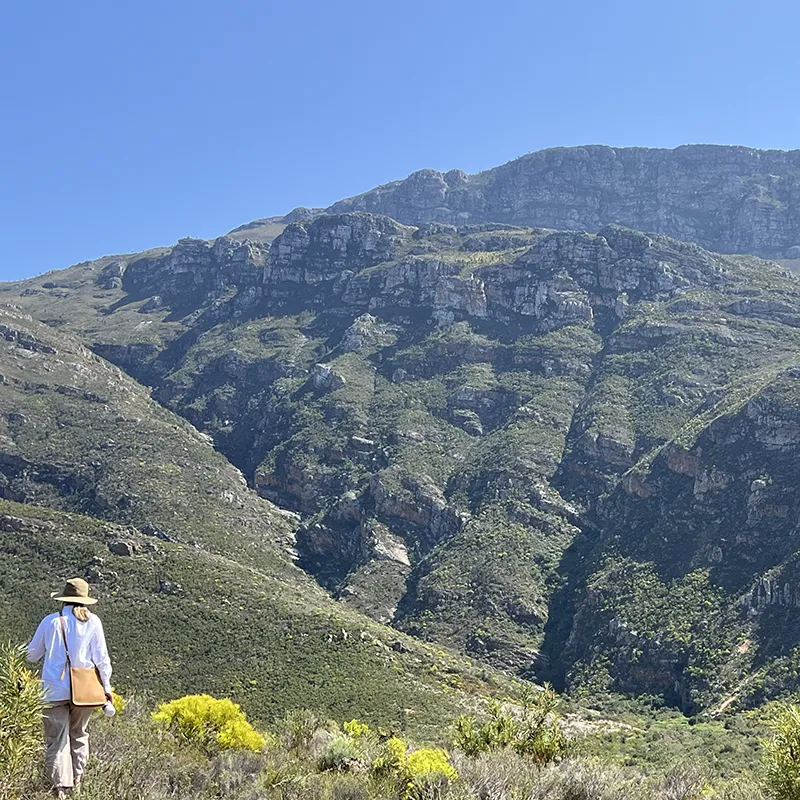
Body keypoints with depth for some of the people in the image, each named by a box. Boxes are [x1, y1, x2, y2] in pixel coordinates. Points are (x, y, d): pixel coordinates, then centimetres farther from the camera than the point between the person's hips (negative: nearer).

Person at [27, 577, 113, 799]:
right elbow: (101, 657, -2)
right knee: (79, 735, 20)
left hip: (55, 689, -1)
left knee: (56, 739, 4)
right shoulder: (92, 621, -2)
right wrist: (106, 686, 4)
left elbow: (32, 655, 11)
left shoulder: (50, 621, -1)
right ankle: (77, 781, 25)